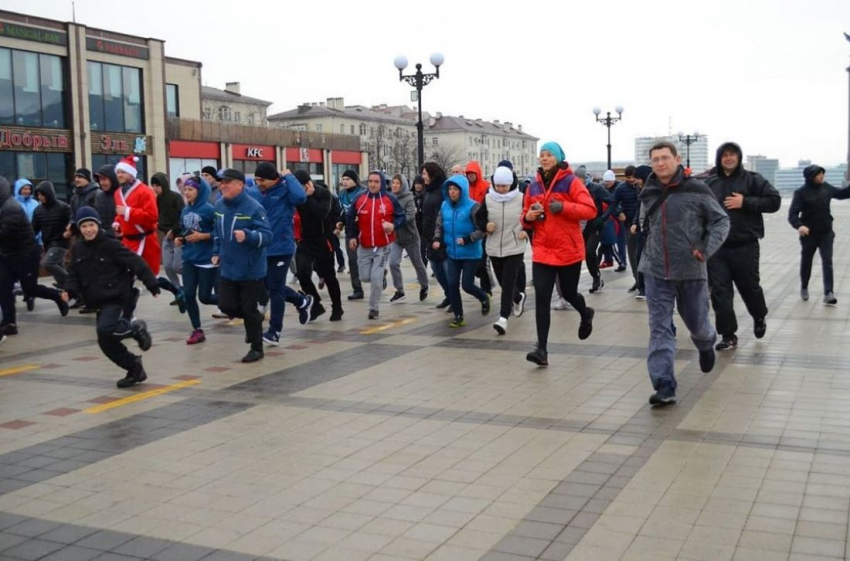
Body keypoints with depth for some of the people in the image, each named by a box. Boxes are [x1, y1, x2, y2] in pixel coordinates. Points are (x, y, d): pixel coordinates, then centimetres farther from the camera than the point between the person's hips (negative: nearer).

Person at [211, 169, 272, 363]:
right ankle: (255, 319, 34)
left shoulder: (253, 207, -18)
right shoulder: (219, 206, 3)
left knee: (249, 310, 2)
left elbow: (267, 236, -22)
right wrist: (216, 252, 15)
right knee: (226, 306, 4)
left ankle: (256, 348, 19)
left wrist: (247, 235, -38)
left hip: (251, 270, -6)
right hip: (227, 268, 6)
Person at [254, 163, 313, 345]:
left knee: (275, 289, -2)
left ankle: (274, 332, 8)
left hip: (281, 248, -7)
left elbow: (300, 196, -32)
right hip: (264, 248, 8)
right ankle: (302, 302, 37)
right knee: (269, 286, 17)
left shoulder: (285, 191, -11)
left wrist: (288, 176, -20)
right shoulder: (260, 194, 8)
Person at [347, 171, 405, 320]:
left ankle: (374, 308, 8)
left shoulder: (390, 199, -7)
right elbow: (350, 218, 9)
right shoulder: (359, 199, -1)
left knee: (376, 278, -8)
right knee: (364, 277, 6)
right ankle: (382, 274, 40)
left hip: (383, 246, -3)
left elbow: (401, 216, -1)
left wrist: (393, 225, -21)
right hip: (364, 246, 3)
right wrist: (353, 236, 0)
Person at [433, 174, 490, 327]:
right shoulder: (445, 206, 2)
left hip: (471, 254, -5)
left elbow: (482, 230, -14)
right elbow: (439, 225, 14)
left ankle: (484, 298, 31)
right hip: (452, 253, 5)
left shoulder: (473, 207, -14)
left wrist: (466, 239, -26)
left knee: (467, 285, -2)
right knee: (452, 284, 1)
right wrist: (437, 239, -4)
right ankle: (458, 317, 15)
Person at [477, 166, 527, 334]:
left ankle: (503, 319, -13)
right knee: (503, 282, 18)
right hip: (494, 248, 4)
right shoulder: (488, 199, 0)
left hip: (515, 248, -4)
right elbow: (479, 219, 9)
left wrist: (527, 231, -12)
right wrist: (485, 226, -12)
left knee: (508, 284, -11)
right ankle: (519, 298, 47)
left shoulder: (521, 199, -7)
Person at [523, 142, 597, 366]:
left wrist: (564, 207, -23)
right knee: (541, 299, -8)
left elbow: (590, 210, -12)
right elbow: (526, 215, 17)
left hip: (569, 250, -3)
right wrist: (528, 217, -6)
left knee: (568, 293, 14)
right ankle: (542, 350, -8)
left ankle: (585, 314, 50)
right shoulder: (534, 186, 8)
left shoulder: (571, 181, -6)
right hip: (542, 251, 3)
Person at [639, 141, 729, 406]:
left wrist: (707, 249, -13)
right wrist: (652, 252, 12)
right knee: (660, 329, -6)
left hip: (691, 271, -2)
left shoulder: (696, 189, -8)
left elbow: (721, 220, -3)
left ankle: (706, 345, 51)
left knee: (697, 322, 15)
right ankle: (664, 387, -5)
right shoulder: (648, 194, 4)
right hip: (656, 272, 2)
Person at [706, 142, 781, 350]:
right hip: (716, 248, 2)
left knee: (750, 288, 12)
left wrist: (745, 202, -14)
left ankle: (759, 318, 43)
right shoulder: (710, 183, 5)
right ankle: (728, 336, 9)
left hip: (745, 247, -1)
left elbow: (774, 201, -6)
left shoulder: (752, 179, 0)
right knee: (720, 292, -2)